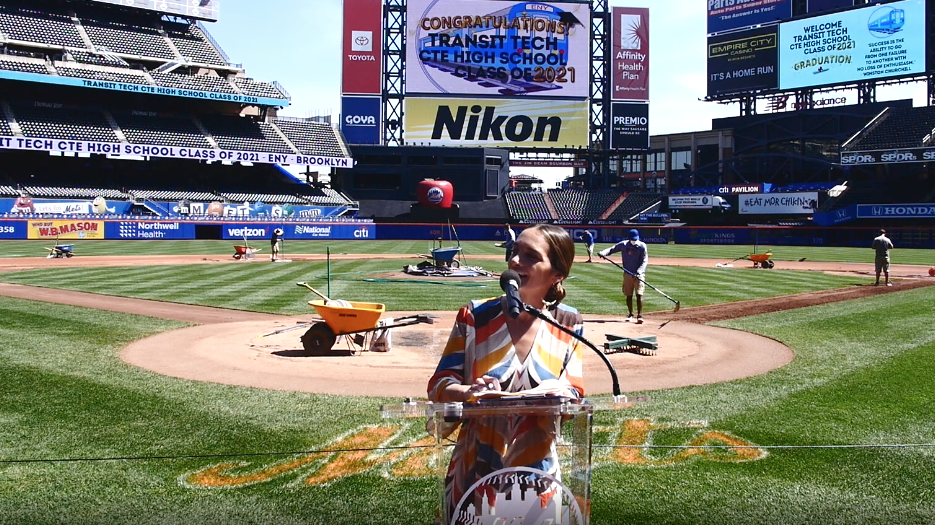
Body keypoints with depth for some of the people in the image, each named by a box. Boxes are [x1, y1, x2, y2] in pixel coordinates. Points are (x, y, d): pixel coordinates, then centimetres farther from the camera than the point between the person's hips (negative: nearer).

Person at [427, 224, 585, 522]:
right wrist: (469, 393, -28)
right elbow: (438, 385, -8)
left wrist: (558, 394, -25)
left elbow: (573, 396, -3)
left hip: (538, 472, 1)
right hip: (475, 472, -1)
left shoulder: (568, 325, -3)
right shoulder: (476, 316, -8)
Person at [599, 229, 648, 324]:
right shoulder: (624, 245, 0)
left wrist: (639, 271, -25)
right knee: (628, 295, 9)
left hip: (639, 274, -3)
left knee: (639, 294, -11)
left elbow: (645, 260, -10)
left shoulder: (642, 246, -7)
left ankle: (639, 315, -10)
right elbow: (612, 249, -1)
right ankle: (630, 314, 24)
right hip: (628, 273, 3)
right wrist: (603, 253, -22)